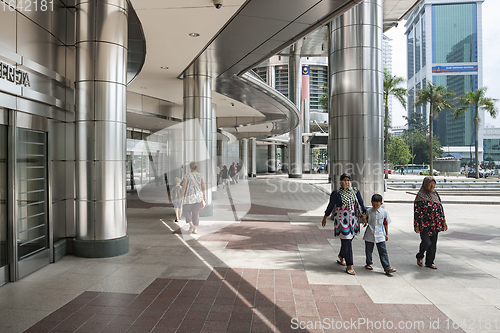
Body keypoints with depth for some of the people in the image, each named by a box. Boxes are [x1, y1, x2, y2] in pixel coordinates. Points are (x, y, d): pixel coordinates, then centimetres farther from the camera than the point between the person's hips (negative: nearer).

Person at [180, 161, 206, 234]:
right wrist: (204, 196, 8)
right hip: (198, 196, 3)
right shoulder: (200, 175, 0)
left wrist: (182, 194, -3)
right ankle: (195, 229, 7)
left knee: (187, 211, 15)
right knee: (196, 213, 10)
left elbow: (184, 186, -15)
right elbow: (203, 186, 0)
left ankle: (191, 225, -5)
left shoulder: (187, 175, -10)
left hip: (189, 196, -3)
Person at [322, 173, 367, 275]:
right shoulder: (336, 193, -6)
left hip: (352, 220, 5)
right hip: (341, 221, -5)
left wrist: (364, 214, -13)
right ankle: (349, 266, 3)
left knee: (349, 240, 18)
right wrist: (325, 218, 9)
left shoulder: (355, 192, 5)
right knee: (346, 243, -6)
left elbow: (361, 205, 4)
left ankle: (341, 256, 46)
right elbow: (330, 206, 3)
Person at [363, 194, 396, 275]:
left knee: (383, 251, -5)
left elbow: (386, 223, 7)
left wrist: (387, 234, 9)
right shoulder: (368, 211, -3)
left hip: (380, 235, -1)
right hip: (369, 235, 1)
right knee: (368, 251, 13)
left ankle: (387, 268, -3)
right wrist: (365, 222, -13)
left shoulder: (384, 212, -2)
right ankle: (369, 264, 33)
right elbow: (365, 220, 10)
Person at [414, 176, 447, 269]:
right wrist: (416, 225, -12)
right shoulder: (420, 195, -7)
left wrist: (444, 221, 12)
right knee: (426, 242, -12)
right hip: (424, 224, -6)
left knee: (433, 243, 8)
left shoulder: (435, 194, 11)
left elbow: (440, 208, 17)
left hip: (435, 224, 6)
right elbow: (416, 211, -9)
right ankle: (420, 256, 16)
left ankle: (429, 262, 21)